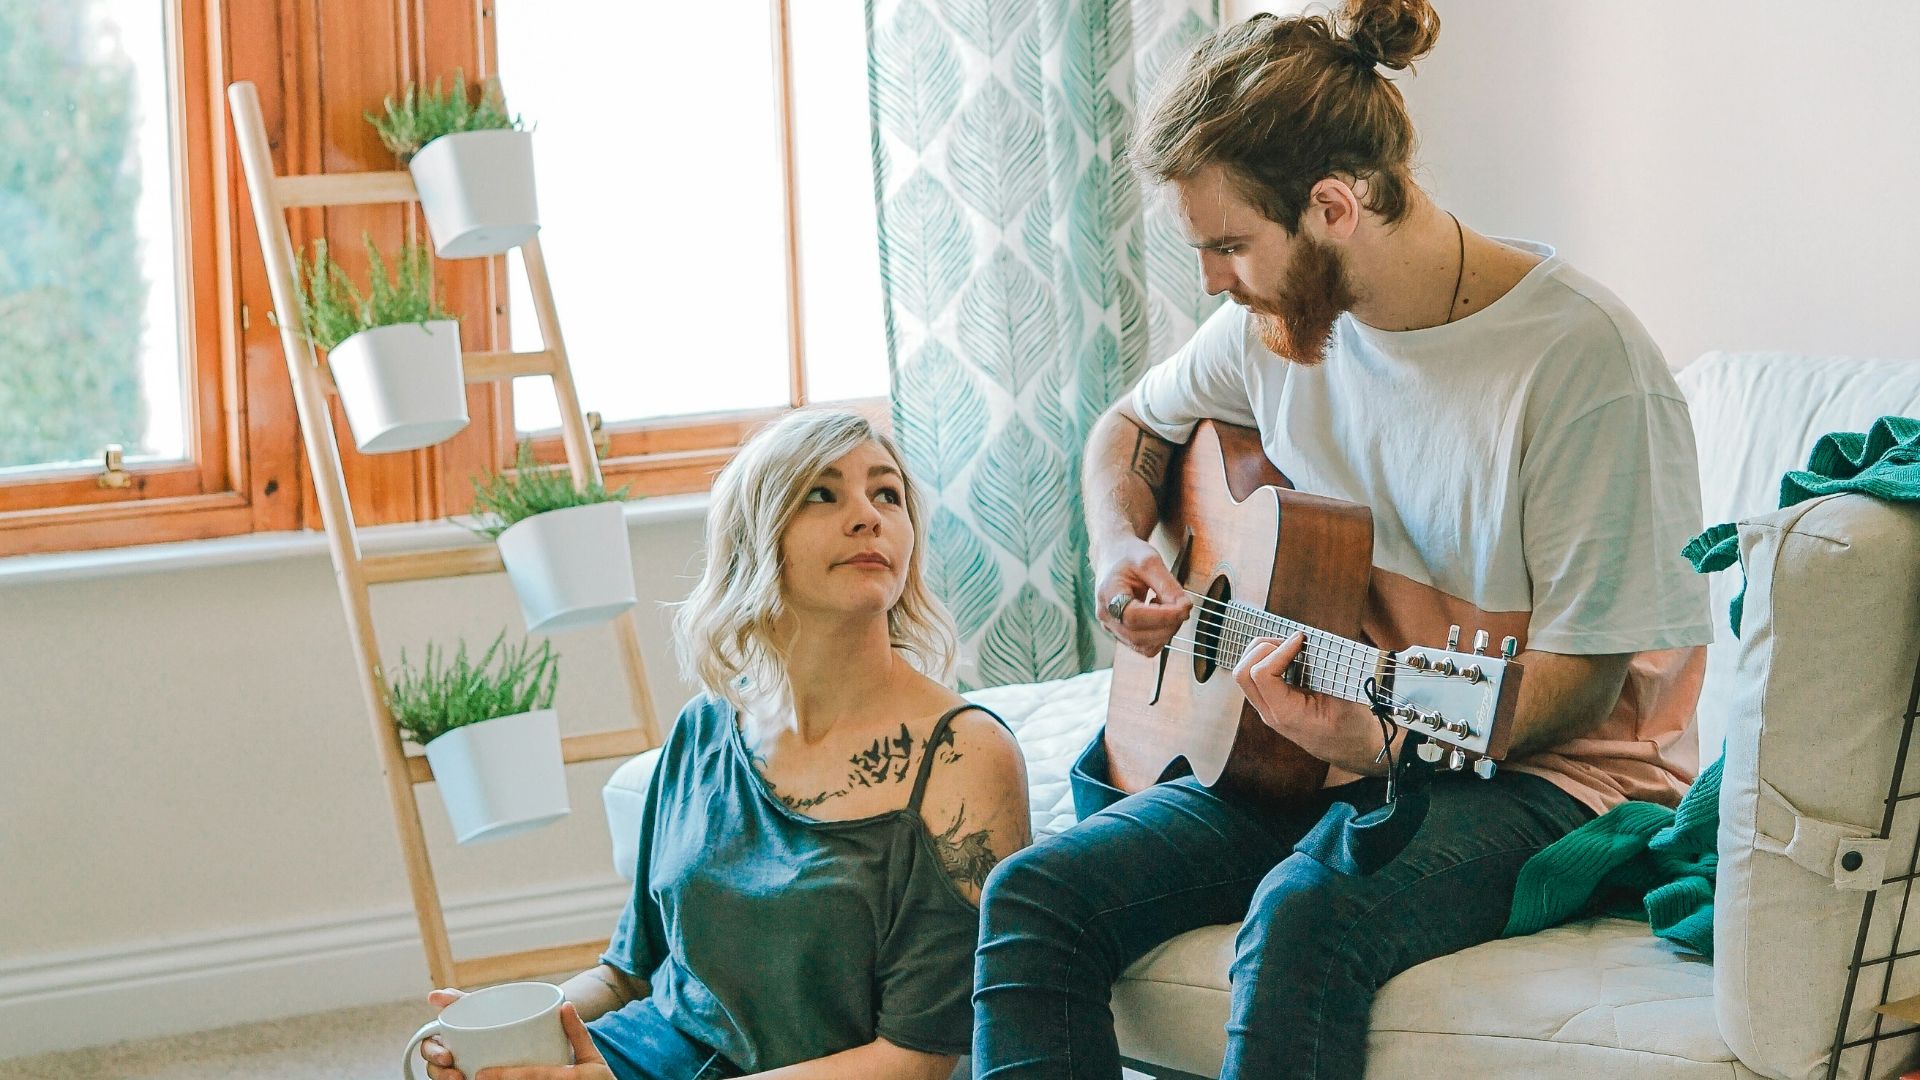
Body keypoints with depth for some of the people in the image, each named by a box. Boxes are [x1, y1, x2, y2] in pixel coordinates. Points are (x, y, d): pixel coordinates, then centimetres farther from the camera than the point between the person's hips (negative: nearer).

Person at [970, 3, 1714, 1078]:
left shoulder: (1583, 355, -19)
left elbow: (1581, 674, -16)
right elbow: (1132, 425, 24)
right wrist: (1121, 550, 3)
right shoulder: (1279, 321, 3)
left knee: (1304, 918, -37)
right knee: (1036, 897, -16)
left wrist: (1386, 744, -32)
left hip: (1540, 771, -6)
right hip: (1317, 750, 7)